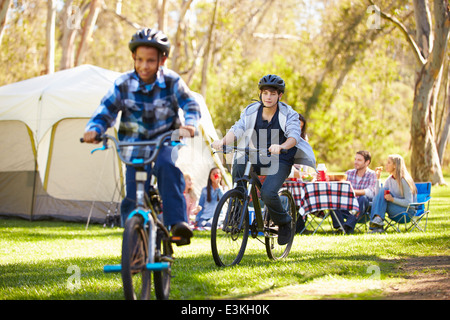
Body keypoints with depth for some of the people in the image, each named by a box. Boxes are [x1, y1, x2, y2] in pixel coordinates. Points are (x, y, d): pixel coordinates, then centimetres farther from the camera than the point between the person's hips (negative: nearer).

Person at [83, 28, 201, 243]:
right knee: (133, 200, -7)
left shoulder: (171, 82, -9)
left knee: (167, 167, -35)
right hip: (135, 146, 1)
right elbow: (105, 112, -6)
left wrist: (189, 124, -35)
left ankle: (177, 222, -35)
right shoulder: (123, 85, -8)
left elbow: (191, 105, -12)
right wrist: (93, 129, -28)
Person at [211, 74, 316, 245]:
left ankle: (284, 222, 5)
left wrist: (280, 147, -49)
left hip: (280, 162, -3)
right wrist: (223, 141, -36)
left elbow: (294, 135, -26)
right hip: (256, 158, 3)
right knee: (238, 164, -30)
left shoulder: (288, 114, -9)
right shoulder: (251, 111, -1)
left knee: (268, 193, -27)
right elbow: (237, 129, -14)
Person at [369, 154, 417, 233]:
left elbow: (409, 202, -17)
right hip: (394, 210, 7)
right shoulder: (389, 180, 9)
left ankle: (378, 220, -27)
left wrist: (393, 199, -28)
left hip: (407, 211, -7)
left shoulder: (404, 180, -14)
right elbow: (378, 195, 1)